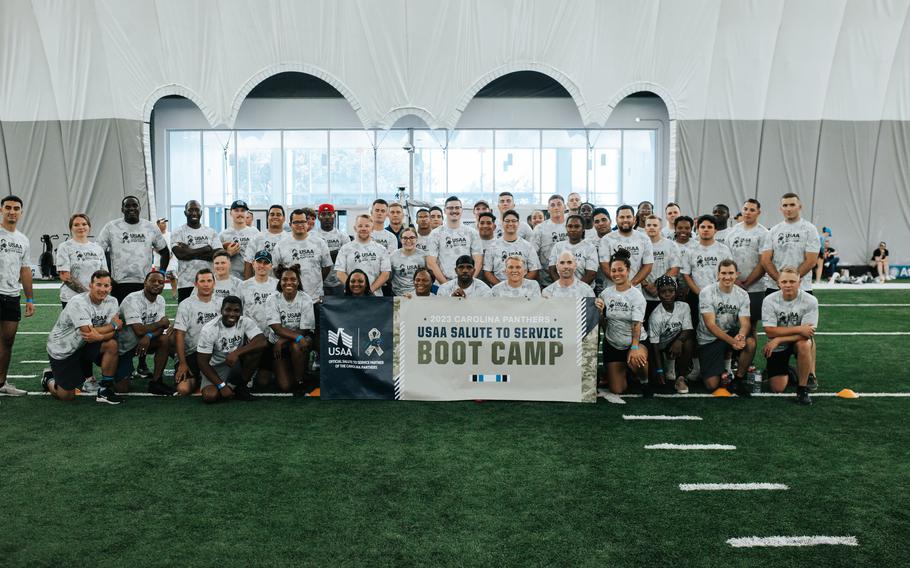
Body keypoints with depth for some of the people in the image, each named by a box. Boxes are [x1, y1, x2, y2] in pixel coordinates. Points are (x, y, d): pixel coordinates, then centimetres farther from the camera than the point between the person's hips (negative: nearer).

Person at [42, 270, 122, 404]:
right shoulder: (78, 303, -25)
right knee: (67, 396, -2)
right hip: (61, 349, -5)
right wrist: (115, 325, -21)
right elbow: (88, 332, -32)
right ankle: (49, 379, 34)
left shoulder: (111, 302, -8)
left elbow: (113, 333, -16)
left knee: (112, 344, -24)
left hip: (83, 345, 5)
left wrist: (99, 336, -38)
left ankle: (105, 390, -11)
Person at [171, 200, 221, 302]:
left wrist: (190, 252, -10)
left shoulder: (211, 232, 11)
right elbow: (180, 254, -14)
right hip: (186, 284, -2)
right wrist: (206, 249, -7)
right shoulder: (179, 232, 3)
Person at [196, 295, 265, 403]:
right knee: (209, 396, -29)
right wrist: (221, 385, -24)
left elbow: (262, 342, -29)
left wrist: (236, 352, -41)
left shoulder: (246, 322, -13)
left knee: (255, 349, -27)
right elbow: (202, 361, -16)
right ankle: (231, 387, 5)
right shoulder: (209, 329, -18)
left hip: (238, 363, 2)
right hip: (216, 367, -2)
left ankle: (240, 385, -8)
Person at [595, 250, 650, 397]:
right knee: (616, 390, 0)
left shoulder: (636, 295, -10)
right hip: (612, 344, 3)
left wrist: (634, 347, -35)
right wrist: (599, 311, -15)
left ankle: (644, 381, -4)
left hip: (635, 341, -3)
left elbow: (636, 324, -20)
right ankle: (623, 371, 36)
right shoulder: (605, 293, 1)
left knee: (635, 360, -39)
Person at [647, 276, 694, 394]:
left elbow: (688, 330, -14)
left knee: (689, 342, -29)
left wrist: (679, 340, -37)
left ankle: (680, 378, -17)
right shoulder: (655, 316, -20)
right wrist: (659, 370, -22)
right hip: (662, 348, -2)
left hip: (676, 343, 2)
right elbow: (654, 343, -18)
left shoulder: (683, 307, -9)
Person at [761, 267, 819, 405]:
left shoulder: (810, 301, -17)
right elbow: (770, 331, -20)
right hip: (777, 347, 1)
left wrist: (778, 339, -26)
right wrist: (798, 329, -26)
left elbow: (807, 334, -23)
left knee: (804, 344, -38)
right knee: (777, 389, -5)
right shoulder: (769, 301, -14)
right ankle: (786, 372, 33)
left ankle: (802, 388, -19)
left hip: (799, 342, -1)